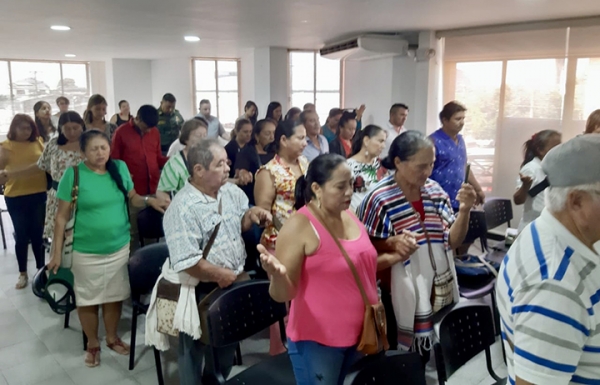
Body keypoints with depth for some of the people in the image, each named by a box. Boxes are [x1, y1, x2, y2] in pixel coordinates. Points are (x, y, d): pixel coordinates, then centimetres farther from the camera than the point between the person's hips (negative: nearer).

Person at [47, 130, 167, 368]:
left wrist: (148, 200, -14)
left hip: (120, 247, 3)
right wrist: (57, 252, -9)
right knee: (88, 299, 13)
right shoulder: (74, 174, -12)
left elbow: (132, 198, 8)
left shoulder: (120, 168, -3)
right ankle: (92, 345, 34)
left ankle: (112, 338, 39)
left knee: (114, 295, 17)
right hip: (87, 251, -3)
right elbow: (62, 216, -8)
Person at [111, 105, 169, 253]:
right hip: (133, 191, -3)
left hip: (154, 189, 4)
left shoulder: (155, 132, 9)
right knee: (134, 231, 6)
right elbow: (114, 161, -1)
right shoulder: (122, 132, -3)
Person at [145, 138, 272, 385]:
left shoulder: (231, 191, -2)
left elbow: (238, 224, 13)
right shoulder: (183, 208, -25)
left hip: (232, 284, 8)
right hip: (200, 291, -7)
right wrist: (222, 275, -20)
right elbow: (187, 262, -29)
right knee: (195, 348, 14)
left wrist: (252, 214, -8)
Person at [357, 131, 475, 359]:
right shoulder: (379, 199, -17)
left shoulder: (435, 190, 1)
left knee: (424, 357, 19)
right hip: (400, 298, -5)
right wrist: (393, 244, -29)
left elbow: (452, 242, 3)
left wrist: (464, 211, -13)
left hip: (438, 292, 5)